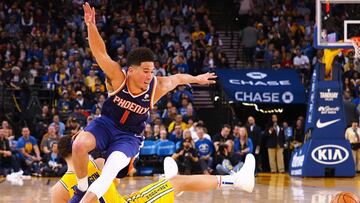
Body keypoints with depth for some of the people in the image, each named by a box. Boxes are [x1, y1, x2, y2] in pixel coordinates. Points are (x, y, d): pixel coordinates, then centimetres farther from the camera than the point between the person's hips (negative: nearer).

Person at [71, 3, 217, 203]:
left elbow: (177, 78, 6)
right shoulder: (118, 78, -22)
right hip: (106, 124, 0)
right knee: (79, 144, -29)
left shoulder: (156, 87, -16)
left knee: (112, 169, -28)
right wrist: (91, 26, -52)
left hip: (129, 136, 0)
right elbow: (100, 53, -34)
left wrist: (196, 79, 25)